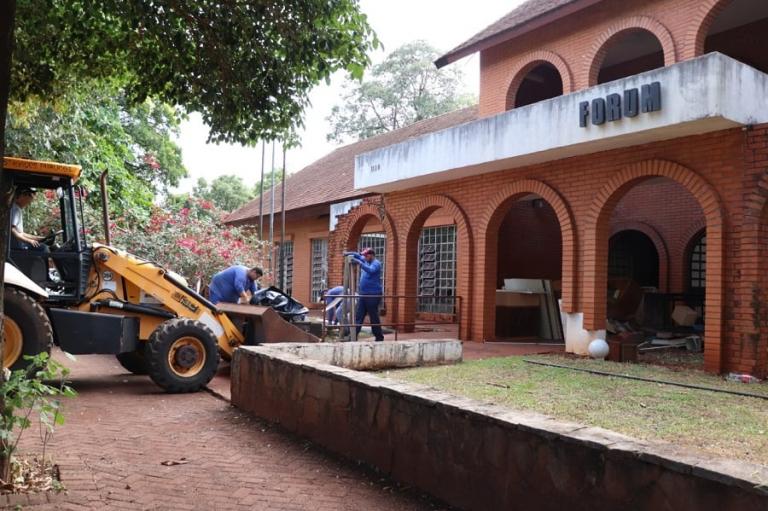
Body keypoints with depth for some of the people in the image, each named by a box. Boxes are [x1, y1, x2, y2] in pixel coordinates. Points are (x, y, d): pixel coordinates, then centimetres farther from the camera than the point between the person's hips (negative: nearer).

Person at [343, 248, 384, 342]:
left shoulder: (376, 263, -10)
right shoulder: (366, 261, 14)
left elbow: (371, 270, -31)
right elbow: (358, 255, 29)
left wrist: (360, 263, -38)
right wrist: (349, 253, 11)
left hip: (373, 294, -8)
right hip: (363, 294, 8)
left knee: (374, 316, -3)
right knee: (358, 316, 5)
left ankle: (379, 337, 7)